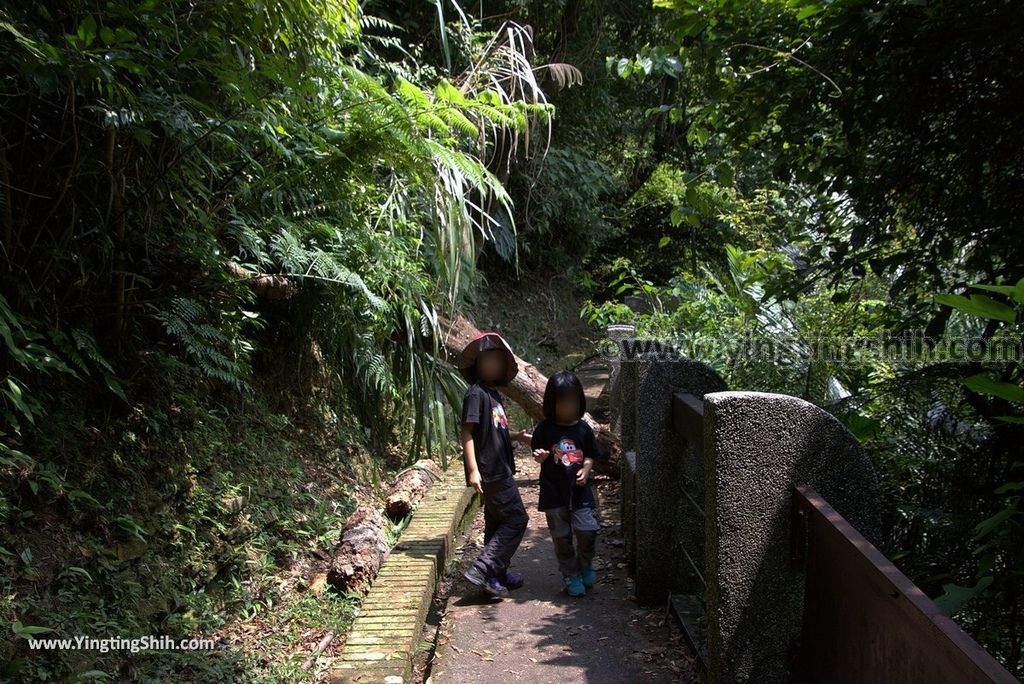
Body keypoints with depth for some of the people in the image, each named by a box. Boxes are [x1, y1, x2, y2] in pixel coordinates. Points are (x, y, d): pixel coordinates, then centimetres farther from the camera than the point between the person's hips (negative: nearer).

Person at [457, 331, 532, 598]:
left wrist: (516, 436, 9)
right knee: (516, 519, -9)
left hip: (500, 469, 9)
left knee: (497, 522, 16)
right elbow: (467, 432, -19)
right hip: (490, 471, -9)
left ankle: (498, 573, 26)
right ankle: (481, 571, -9)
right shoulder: (476, 393, -13)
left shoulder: (493, 394, 14)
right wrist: (472, 469, -24)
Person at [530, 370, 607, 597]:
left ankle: (585, 564, 23)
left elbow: (590, 455, 9)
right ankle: (570, 574, 24)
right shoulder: (545, 429, -4)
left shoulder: (583, 429, 1)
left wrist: (586, 469, -10)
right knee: (562, 537, 7)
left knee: (587, 531, -6)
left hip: (579, 490, 1)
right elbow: (538, 454, 3)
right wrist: (539, 456, -19)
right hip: (554, 492, -1)